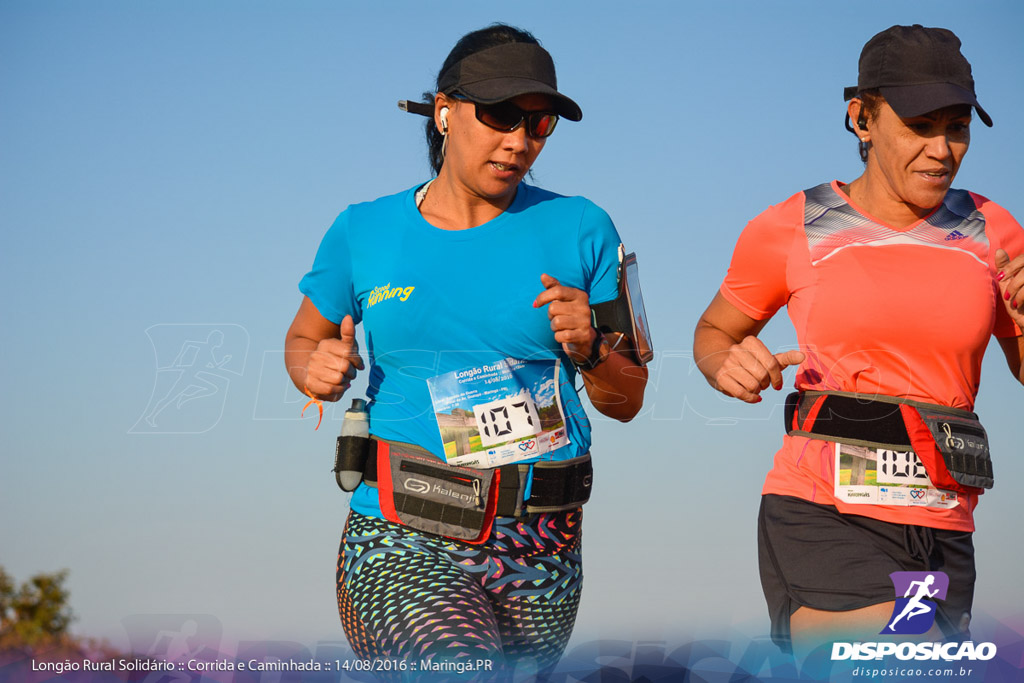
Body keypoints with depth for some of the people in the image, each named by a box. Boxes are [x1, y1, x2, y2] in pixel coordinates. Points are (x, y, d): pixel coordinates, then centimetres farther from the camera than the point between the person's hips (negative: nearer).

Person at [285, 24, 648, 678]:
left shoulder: (580, 230, 5)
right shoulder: (365, 233, 5)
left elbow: (628, 400, 9)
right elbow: (303, 338, 22)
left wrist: (588, 348, -12)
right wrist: (318, 369, -1)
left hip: (540, 551, 3)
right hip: (402, 546, -2)